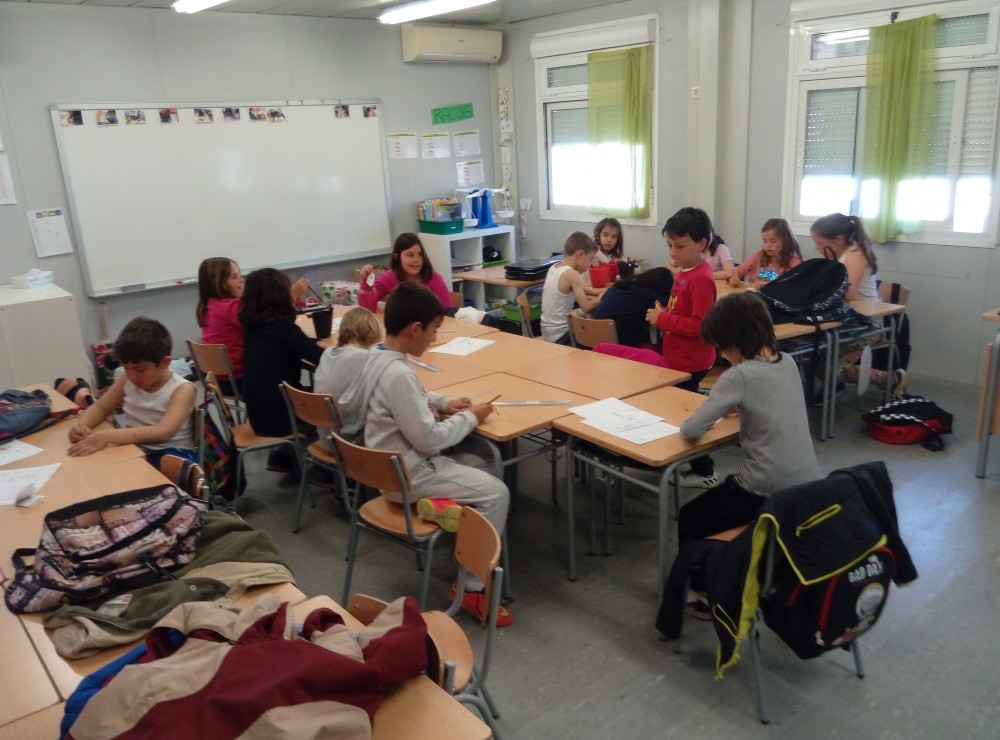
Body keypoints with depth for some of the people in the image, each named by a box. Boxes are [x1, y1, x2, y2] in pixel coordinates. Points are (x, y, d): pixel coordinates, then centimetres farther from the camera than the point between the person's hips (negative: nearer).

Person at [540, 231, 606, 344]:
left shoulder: (554, 267, 4)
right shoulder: (571, 274, -20)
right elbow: (586, 307, -22)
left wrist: (599, 291, 11)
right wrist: (601, 298, -4)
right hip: (560, 336, -8)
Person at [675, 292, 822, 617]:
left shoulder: (739, 375, -17)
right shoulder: (788, 362, 5)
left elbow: (691, 430, -18)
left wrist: (705, 411, 2)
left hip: (768, 493, -8)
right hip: (809, 487, 8)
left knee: (689, 520, 16)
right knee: (726, 492, 34)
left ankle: (702, 594, 27)